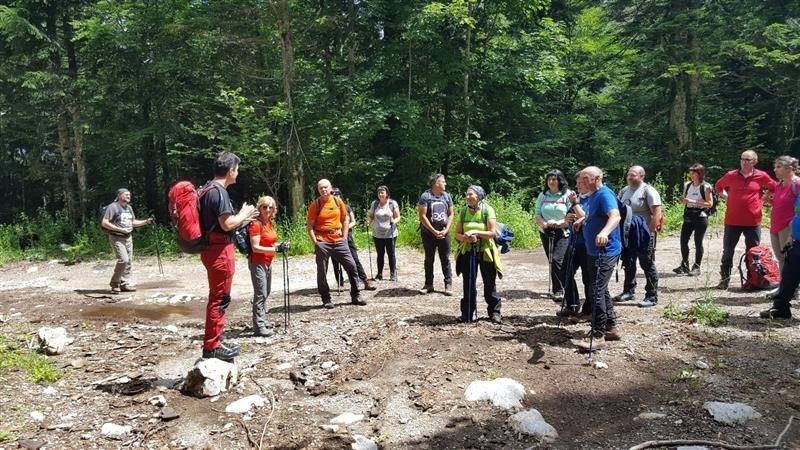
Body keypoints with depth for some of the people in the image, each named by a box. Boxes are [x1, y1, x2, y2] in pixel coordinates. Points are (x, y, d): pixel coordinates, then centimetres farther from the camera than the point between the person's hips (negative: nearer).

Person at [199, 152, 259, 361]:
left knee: (217, 298, 18)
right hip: (220, 250, -10)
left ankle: (214, 342, 27)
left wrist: (242, 217, 19)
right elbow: (227, 224, -23)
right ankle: (212, 346, 3)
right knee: (219, 299, -3)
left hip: (211, 248, 10)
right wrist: (243, 214, -6)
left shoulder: (208, 189, 14)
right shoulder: (219, 192, -17)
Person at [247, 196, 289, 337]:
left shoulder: (269, 223, 10)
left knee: (266, 293, 16)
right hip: (257, 263, -9)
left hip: (267, 263, 9)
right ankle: (259, 327, -1)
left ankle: (262, 321, 28)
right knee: (260, 294, -7)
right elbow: (255, 247, -22)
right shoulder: (255, 224, -16)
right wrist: (276, 249, -27)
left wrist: (280, 246, 2)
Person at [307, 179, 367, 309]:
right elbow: (309, 225, -2)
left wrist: (344, 237, 6)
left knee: (351, 266, 2)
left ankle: (355, 296, 14)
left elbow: (345, 219, 13)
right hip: (322, 242, -3)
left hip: (339, 240, 3)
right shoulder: (314, 205, -3)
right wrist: (315, 242, -10)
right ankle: (326, 300, 16)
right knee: (322, 271, 2)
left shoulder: (338, 201, 6)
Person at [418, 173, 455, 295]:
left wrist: (446, 230, -6)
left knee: (445, 259, 5)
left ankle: (448, 284, 11)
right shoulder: (425, 196, -9)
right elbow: (422, 216, -12)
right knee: (429, 260, 7)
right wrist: (434, 231, -13)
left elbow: (451, 214, 8)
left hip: (444, 232, 3)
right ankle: (428, 285, 16)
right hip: (429, 233, -3)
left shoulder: (446, 196, 5)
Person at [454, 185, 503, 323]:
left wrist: (476, 232, -21)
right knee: (468, 284, 5)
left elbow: (492, 232, -11)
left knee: (489, 283, 5)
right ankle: (469, 313, 16)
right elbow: (457, 234, 6)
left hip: (485, 251, -3)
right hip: (468, 252, 3)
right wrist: (465, 238, -16)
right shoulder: (464, 211, 5)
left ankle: (494, 312, 18)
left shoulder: (488, 210, -6)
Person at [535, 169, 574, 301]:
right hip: (546, 232, 5)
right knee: (552, 261, 9)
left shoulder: (567, 195, -3)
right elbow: (537, 215, 7)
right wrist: (544, 224, -12)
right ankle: (561, 288, 21)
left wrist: (558, 223, -21)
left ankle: (558, 290, -9)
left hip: (563, 233, -5)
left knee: (557, 259, -17)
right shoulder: (543, 195, 11)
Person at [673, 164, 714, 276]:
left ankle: (696, 267, 10)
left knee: (698, 243, 0)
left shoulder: (705, 187, -6)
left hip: (701, 217, -5)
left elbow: (710, 203, -10)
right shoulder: (687, 185, 10)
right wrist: (682, 200, -2)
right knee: (683, 241, 2)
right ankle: (684, 266, 14)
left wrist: (695, 201, -20)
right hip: (688, 216, 5)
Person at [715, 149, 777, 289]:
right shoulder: (731, 175, 1)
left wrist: (762, 200, 4)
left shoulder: (762, 176, -1)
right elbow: (718, 186, 19)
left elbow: (775, 188, 13)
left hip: (753, 221, -1)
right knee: (727, 251, 5)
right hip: (732, 220, 1)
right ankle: (724, 279, 14)